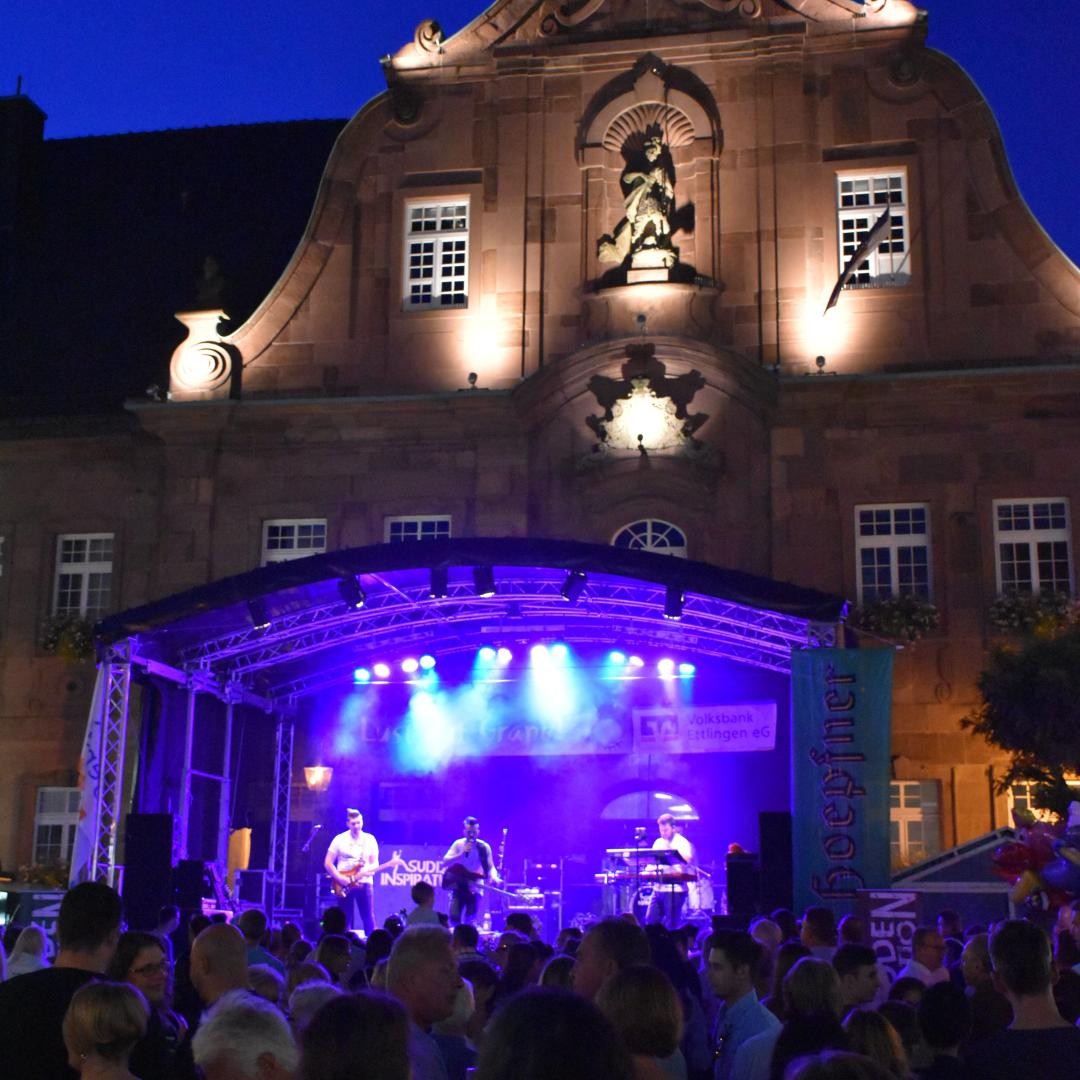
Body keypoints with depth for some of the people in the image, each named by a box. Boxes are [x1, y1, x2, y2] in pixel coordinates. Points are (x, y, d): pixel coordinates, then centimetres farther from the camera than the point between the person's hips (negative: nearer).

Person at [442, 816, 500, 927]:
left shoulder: (484, 847, -5)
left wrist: (494, 877, -31)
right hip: (458, 886, 1)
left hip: (475, 889, -1)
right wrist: (462, 854, -23)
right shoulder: (458, 844, -2)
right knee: (454, 918, -10)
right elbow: (445, 861, -10)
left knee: (469, 922, -3)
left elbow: (490, 867, -8)